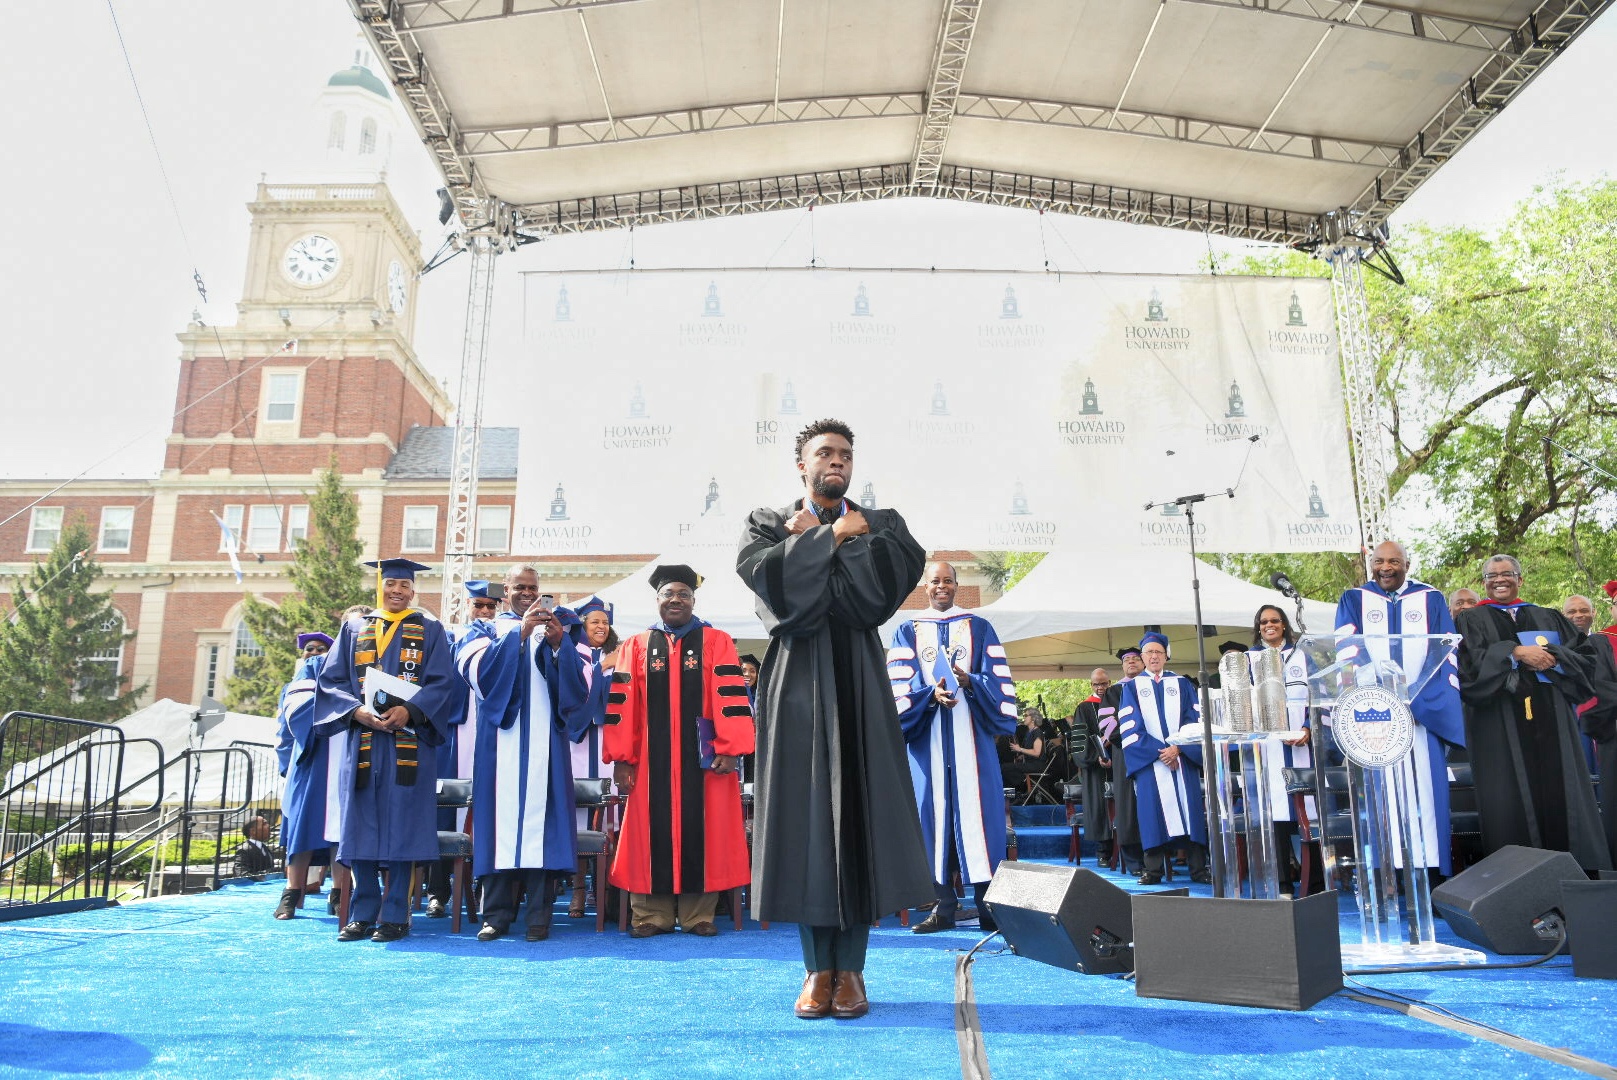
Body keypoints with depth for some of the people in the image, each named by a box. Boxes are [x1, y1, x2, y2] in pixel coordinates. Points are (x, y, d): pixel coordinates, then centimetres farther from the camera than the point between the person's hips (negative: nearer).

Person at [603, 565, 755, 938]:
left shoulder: (717, 642, 5)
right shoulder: (636, 646, 10)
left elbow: (731, 697, -3)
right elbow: (622, 703, 4)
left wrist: (729, 749, -12)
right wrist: (621, 757, -3)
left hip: (702, 756, -1)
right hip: (652, 758, 1)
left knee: (702, 830, 3)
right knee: (653, 831, 5)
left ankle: (698, 914, 13)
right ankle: (651, 914, 14)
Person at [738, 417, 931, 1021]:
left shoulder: (880, 524, 12)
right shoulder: (766, 524, 11)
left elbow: (880, 586, -9)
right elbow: (766, 574, -12)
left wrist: (811, 542, -3)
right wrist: (833, 536, -6)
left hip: (857, 682, 1)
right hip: (796, 683, 0)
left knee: (859, 809, -1)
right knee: (803, 810, -2)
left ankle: (851, 968, 7)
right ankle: (819, 969, 7)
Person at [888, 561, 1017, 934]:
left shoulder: (979, 628, 11)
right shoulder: (907, 632, 12)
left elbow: (998, 681, 3)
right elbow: (900, 687, 2)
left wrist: (970, 683, -17)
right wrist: (930, 694, -17)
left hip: (971, 738, -1)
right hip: (927, 739, 1)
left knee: (976, 812, -4)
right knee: (934, 813, 0)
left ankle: (987, 904, 1)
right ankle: (944, 905, 5)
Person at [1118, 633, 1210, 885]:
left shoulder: (1182, 684, 13)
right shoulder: (1132, 687, 9)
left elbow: (1194, 719, 4)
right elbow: (1129, 725, 0)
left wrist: (1178, 748, -11)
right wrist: (1158, 751, -11)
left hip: (1182, 757, 1)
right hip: (1148, 759, -1)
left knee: (1189, 808, -3)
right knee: (1153, 810, -4)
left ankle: (1198, 868, 1)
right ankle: (1153, 869, 0)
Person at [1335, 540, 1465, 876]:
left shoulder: (1431, 599, 11)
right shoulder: (1354, 601, 10)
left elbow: (1448, 656, 5)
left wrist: (1420, 703, -9)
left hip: (1426, 713, 1)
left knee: (1425, 787, -3)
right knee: (1381, 791, -4)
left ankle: (1430, 868, 3)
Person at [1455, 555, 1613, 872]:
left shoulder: (1547, 618, 18)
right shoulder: (1472, 620, 9)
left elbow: (1585, 652, 7)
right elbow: (1470, 659, -8)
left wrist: (1552, 658, -10)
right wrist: (1516, 652, -15)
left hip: (1550, 717, 3)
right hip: (1500, 721, -3)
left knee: (1561, 792, 0)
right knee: (1511, 796, -4)